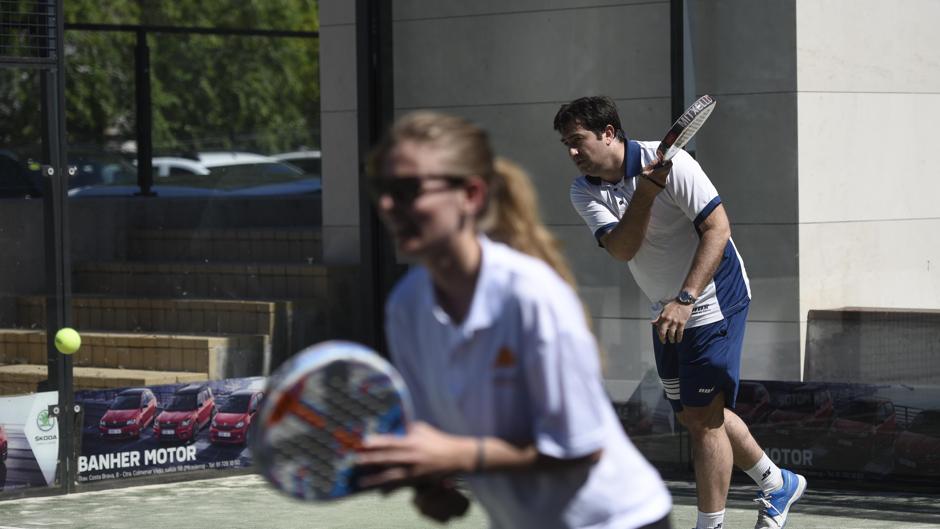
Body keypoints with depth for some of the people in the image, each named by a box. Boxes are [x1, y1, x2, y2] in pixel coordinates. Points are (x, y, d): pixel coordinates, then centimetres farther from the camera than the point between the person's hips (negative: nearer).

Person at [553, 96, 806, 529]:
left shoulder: (670, 162, -20)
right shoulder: (584, 191, -4)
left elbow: (717, 227, -22)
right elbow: (621, 249, -18)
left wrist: (685, 299, -29)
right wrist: (645, 193, -33)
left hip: (713, 302, -7)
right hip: (667, 312, 7)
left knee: (703, 417, -9)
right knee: (692, 414, 15)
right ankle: (777, 484, 34)